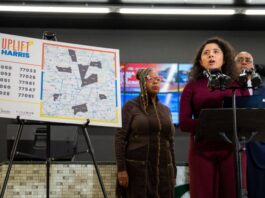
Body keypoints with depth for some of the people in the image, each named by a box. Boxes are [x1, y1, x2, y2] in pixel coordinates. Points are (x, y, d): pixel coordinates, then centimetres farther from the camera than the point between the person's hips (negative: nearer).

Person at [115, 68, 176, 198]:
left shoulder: (165, 110, 15)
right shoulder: (131, 106, 1)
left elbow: (170, 143, 15)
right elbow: (120, 138, -6)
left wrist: (173, 174, 10)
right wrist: (121, 169, -14)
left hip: (162, 170, 4)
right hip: (136, 168, -4)